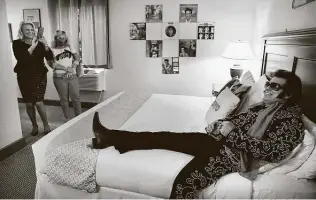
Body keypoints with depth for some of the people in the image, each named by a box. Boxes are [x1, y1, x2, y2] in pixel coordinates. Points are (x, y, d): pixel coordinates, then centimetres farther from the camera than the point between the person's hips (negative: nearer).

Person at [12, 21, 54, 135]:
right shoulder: (17, 43, -2)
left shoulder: (39, 43, 0)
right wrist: (32, 47, -26)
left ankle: (46, 125, 10)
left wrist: (46, 45, -24)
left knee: (38, 102, -6)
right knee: (29, 104, 7)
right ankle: (34, 126, 25)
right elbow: (19, 58, -19)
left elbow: (50, 58, -10)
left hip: (40, 76, -1)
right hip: (24, 77, 1)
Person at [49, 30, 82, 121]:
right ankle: (67, 118, 17)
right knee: (64, 99, 6)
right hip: (60, 77, -2)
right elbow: (52, 64, -8)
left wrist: (73, 68, -10)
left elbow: (77, 57, 5)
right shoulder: (52, 50, 3)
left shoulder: (69, 47, 14)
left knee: (76, 97, 1)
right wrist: (66, 68, -13)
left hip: (72, 76, 2)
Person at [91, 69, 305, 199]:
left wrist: (232, 133, -18)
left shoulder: (292, 120, -4)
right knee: (167, 137, -6)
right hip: (224, 142, 7)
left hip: (236, 155, -7)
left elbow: (271, 150, -16)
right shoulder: (262, 106, 19)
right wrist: (223, 126, -5)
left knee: (184, 182, -29)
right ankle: (112, 137, -5)